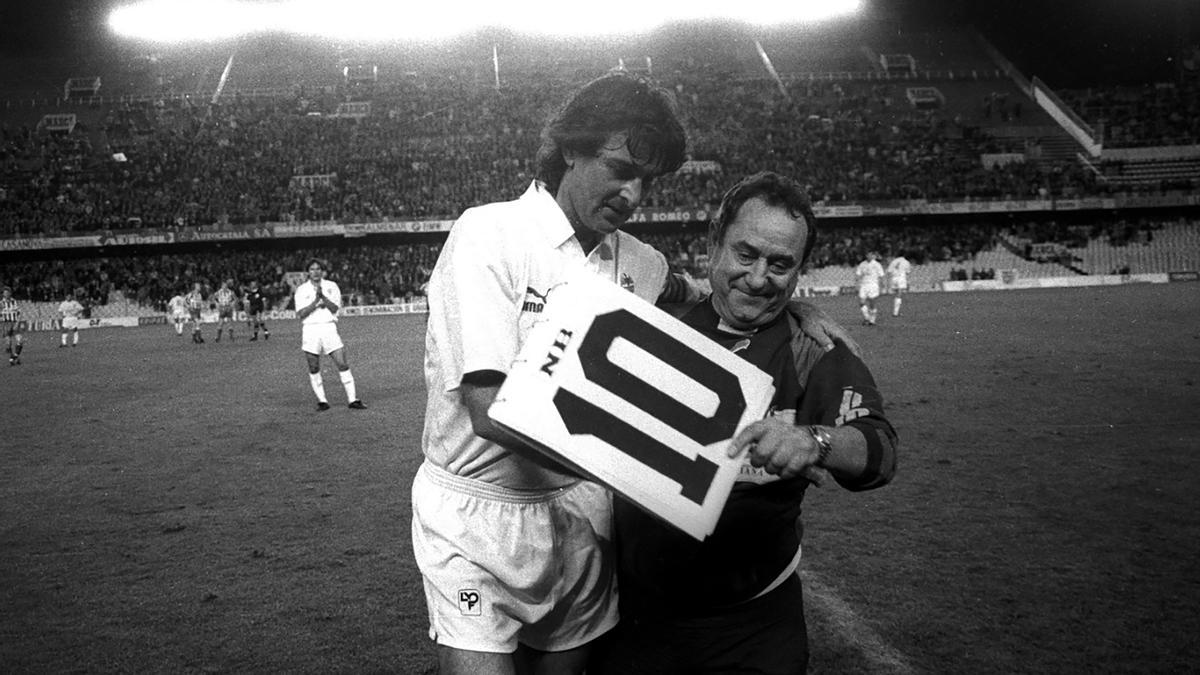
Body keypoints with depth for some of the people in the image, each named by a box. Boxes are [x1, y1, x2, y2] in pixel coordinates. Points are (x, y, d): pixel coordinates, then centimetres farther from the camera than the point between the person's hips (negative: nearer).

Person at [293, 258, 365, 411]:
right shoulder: (301, 289, 5)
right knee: (314, 368, 2)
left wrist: (322, 296, -18)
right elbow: (301, 313, -5)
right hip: (310, 329, 0)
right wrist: (316, 301, -16)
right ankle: (321, 400, 14)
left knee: (343, 364, -6)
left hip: (329, 328, 0)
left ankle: (353, 399, -2)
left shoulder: (331, 286, 7)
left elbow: (334, 308, -4)